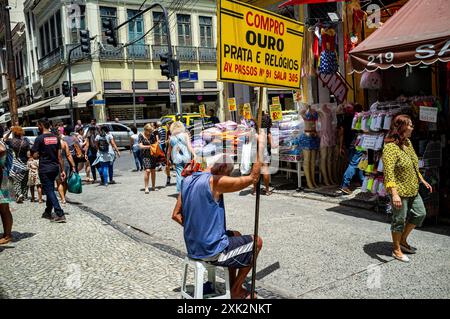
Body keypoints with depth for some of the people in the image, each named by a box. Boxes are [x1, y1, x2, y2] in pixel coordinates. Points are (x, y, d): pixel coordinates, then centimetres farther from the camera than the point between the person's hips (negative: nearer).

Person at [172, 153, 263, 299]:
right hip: (211, 251, -8)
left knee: (236, 235, 30)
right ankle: (236, 291, 22)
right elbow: (253, 178, -16)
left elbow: (176, 215, 8)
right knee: (256, 242, 13)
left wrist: (197, 229, 10)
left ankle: (233, 286, 36)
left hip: (192, 248, 8)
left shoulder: (187, 181, 3)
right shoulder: (214, 182, -21)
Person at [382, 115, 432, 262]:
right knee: (399, 220, 4)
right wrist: (394, 194, -35)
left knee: (420, 214, 17)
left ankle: (403, 240, 33)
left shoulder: (408, 143, 7)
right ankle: (396, 250, 22)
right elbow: (389, 173, -28)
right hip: (400, 191, -9)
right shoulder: (390, 148, -22)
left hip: (413, 189, 9)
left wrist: (422, 180, 21)